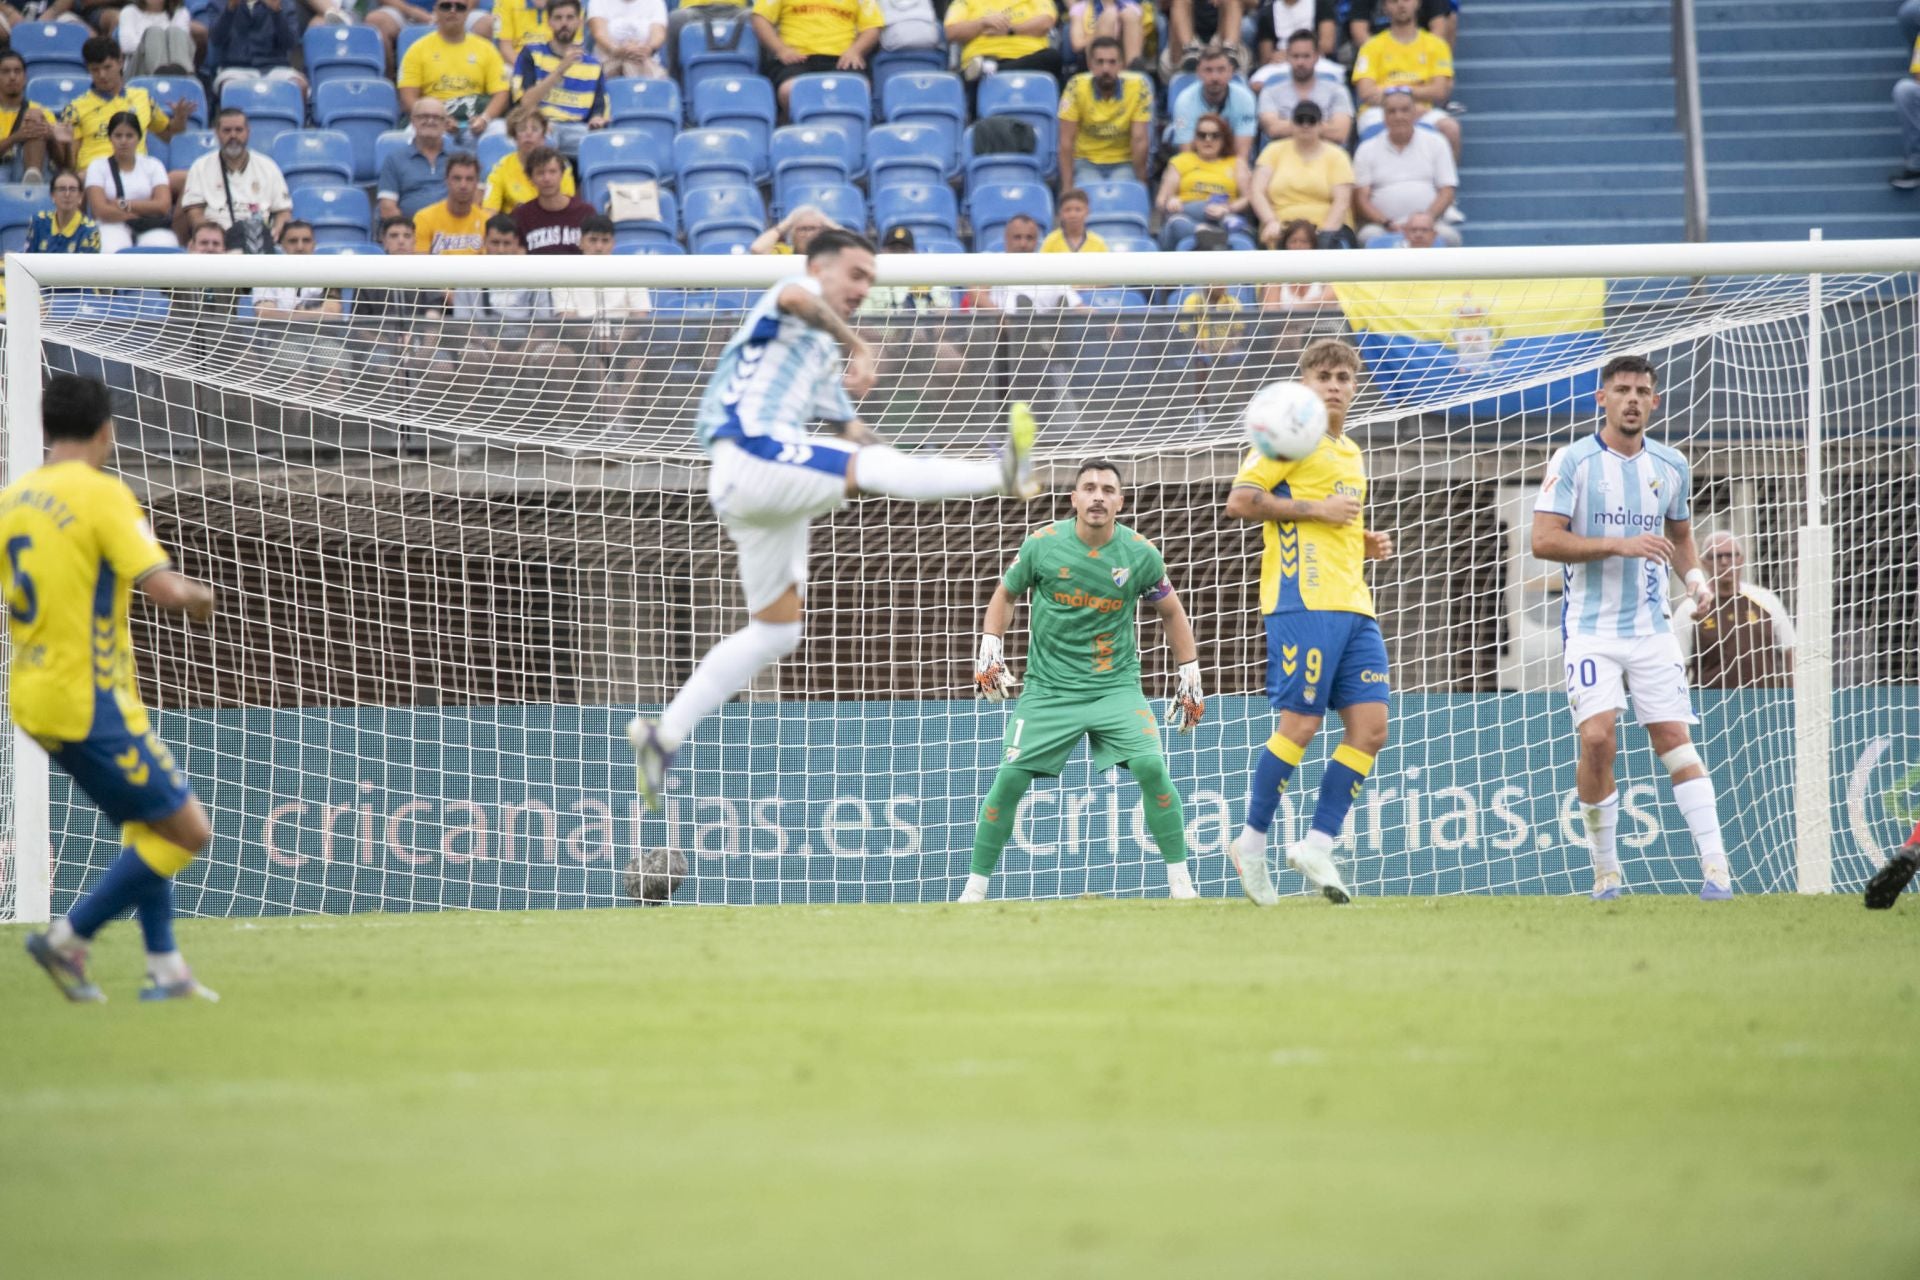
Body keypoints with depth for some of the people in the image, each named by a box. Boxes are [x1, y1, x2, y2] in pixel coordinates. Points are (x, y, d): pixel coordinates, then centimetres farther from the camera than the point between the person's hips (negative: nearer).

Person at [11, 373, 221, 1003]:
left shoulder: (12, 499, 8)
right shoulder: (102, 495, -14)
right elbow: (164, 588, -20)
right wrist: (199, 595, 1)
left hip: (34, 696, 9)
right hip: (90, 700, -9)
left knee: (147, 823, 21)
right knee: (187, 830, -3)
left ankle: (165, 968, 18)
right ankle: (68, 939, -4)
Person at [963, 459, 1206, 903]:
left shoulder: (1141, 554, -5)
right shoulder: (1042, 545, -6)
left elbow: (1172, 613, 11)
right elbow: (1006, 595, 11)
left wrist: (1189, 675, 8)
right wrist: (990, 650, 1)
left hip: (1116, 685, 0)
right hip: (1049, 688, 0)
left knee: (1150, 766, -21)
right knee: (1010, 778, -9)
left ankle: (1180, 882, -9)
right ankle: (975, 887, 6)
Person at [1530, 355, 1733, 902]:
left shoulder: (1671, 466, 9)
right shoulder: (1573, 461, -5)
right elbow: (1543, 539, -12)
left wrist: (1695, 577, 3)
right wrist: (1620, 545, -20)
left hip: (1652, 627, 3)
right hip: (1591, 627, -3)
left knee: (1674, 740, -5)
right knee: (1597, 737, -17)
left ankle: (1715, 866, -7)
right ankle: (1605, 869, -3)